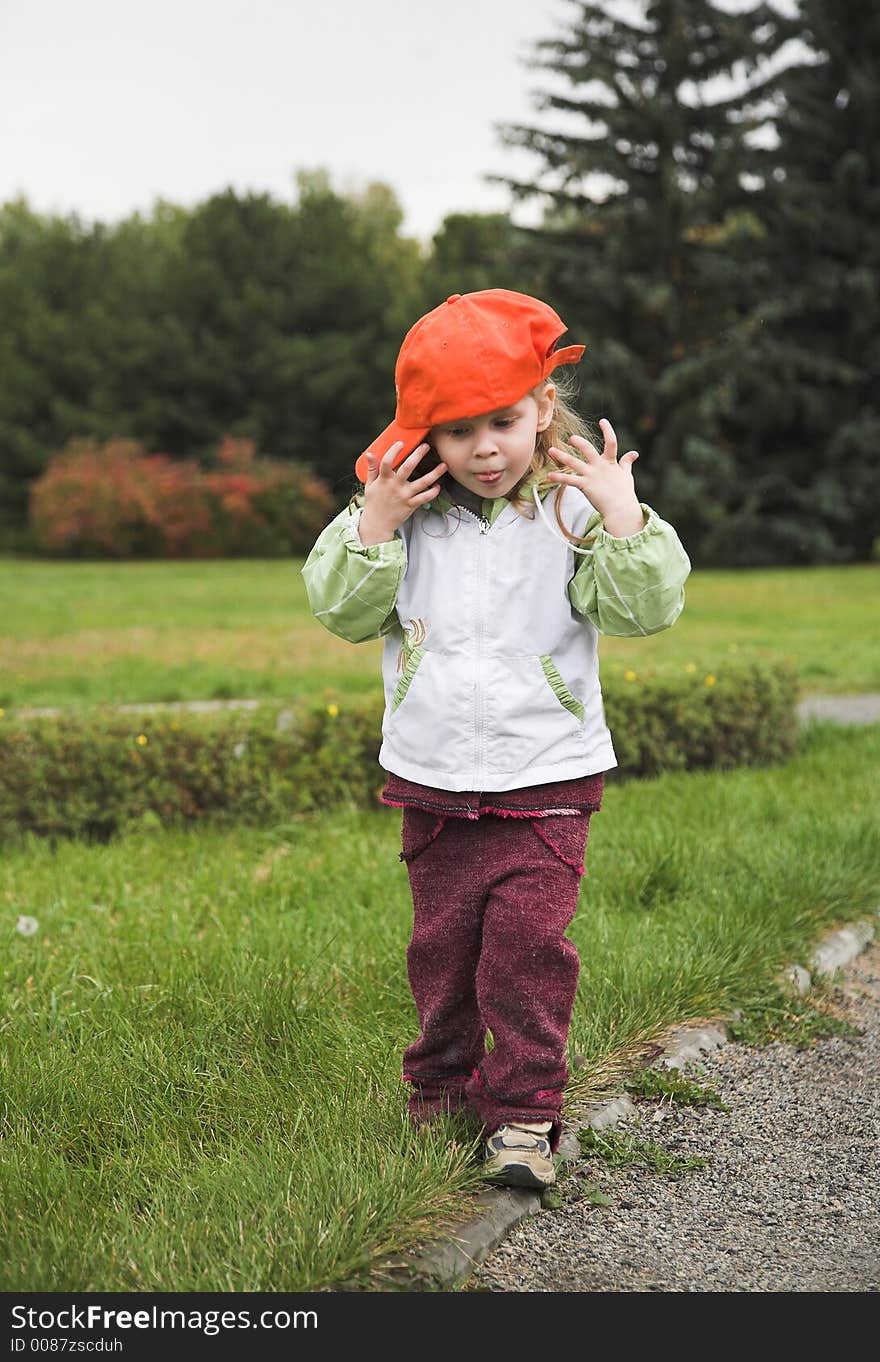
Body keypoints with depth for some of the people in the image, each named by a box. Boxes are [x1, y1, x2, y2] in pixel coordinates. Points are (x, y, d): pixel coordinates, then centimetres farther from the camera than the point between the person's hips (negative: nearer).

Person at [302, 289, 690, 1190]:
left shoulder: (572, 510, -8)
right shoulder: (407, 510, -2)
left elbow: (647, 608, -14)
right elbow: (341, 610, -2)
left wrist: (623, 515, -27)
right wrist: (372, 524, -16)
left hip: (547, 782, -2)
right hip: (433, 784, 3)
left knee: (529, 942, -6)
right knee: (442, 946, 14)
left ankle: (524, 1111, 7)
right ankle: (442, 1084, 32)